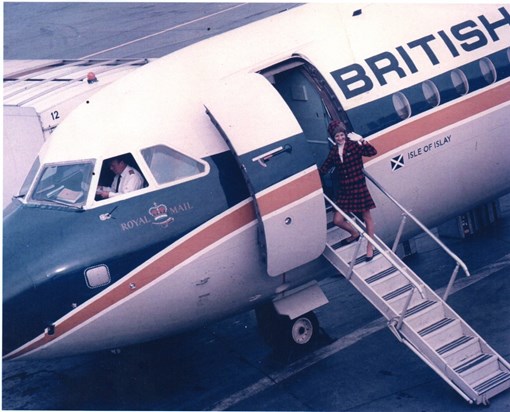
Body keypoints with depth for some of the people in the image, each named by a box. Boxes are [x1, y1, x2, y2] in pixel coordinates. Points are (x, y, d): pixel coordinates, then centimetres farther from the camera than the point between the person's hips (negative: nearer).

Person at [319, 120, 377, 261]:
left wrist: (362, 141, -30)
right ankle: (354, 234, 33)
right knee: (337, 220, 3)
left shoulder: (353, 145, -8)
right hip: (343, 190, 5)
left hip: (358, 187, -5)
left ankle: (370, 247, 21)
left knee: (366, 217, 6)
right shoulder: (333, 151, 6)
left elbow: (372, 152, -19)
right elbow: (324, 168, 15)